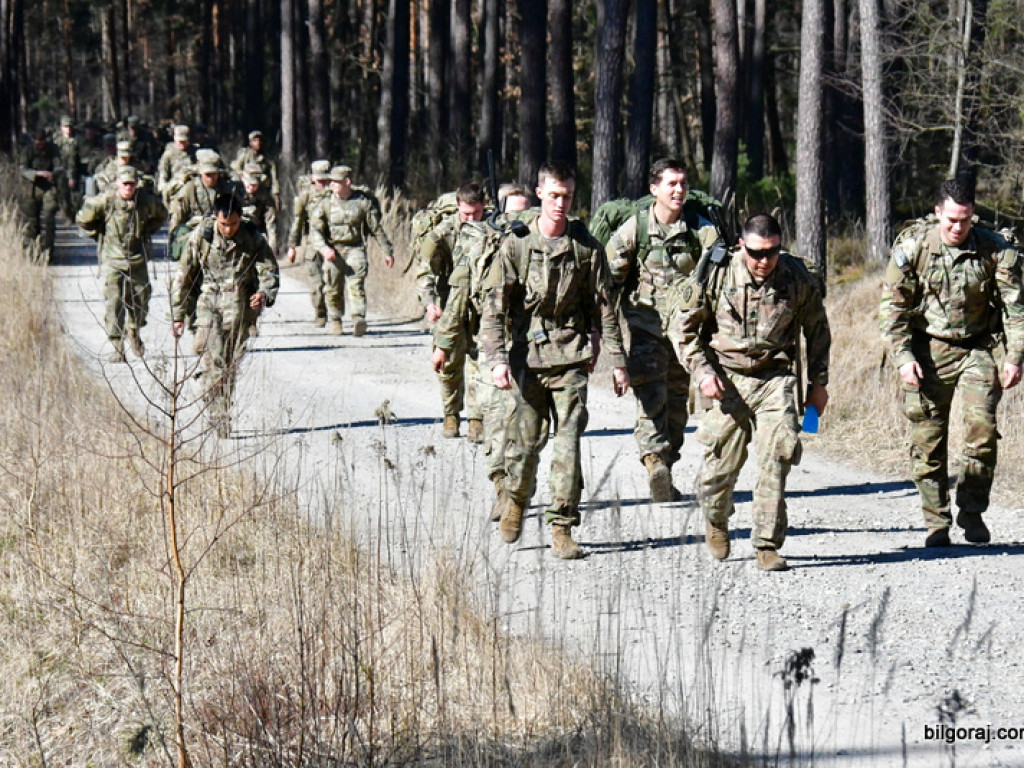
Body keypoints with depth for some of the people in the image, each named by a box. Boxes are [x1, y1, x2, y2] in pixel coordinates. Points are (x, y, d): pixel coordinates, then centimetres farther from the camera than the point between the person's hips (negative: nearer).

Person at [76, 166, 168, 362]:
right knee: (114, 302, -8)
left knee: (141, 298, 9)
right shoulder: (105, 201, -13)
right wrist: (100, 235, 2)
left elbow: (161, 215, 18)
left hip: (138, 261, 3)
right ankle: (117, 347, -3)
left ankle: (135, 332, 38)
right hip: (112, 260, -3)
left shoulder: (146, 200, -5)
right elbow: (83, 219, 2)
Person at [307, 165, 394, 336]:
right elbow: (315, 229, 0)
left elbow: (377, 229, 8)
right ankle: (335, 321, 24)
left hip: (355, 250, -2)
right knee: (333, 290, 4)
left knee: (356, 285, -18)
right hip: (333, 251, 2)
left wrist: (387, 251, 11)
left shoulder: (363, 201, 0)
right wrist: (324, 248, -18)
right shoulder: (327, 203, 3)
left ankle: (359, 320, -31)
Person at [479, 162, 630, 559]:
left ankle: (562, 528, 0)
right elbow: (495, 306, -2)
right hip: (527, 355, 0)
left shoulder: (586, 248, 4)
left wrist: (617, 361, 7)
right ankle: (516, 496, 31)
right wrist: (497, 358, -13)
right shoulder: (516, 246, 0)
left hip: (571, 357, 0)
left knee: (568, 443, -6)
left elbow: (605, 307, 9)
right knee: (526, 440, 0)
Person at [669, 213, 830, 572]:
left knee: (776, 460, -13)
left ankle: (768, 545, -4)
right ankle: (715, 521, 33)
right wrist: (701, 371, -10)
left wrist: (818, 383, 14)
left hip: (775, 378, 1)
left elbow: (817, 329, 13)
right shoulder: (715, 274, -9)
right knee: (721, 464, 0)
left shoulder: (797, 278, -4)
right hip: (727, 378, -1)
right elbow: (682, 326, 1)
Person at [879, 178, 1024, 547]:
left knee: (982, 424, -15)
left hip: (975, 347, 0)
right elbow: (892, 306, -3)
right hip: (928, 350, 0)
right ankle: (936, 523, 10)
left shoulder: (994, 249, -6)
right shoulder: (912, 246, -8)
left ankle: (971, 511, 0)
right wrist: (902, 357, -12)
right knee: (928, 438, -1)